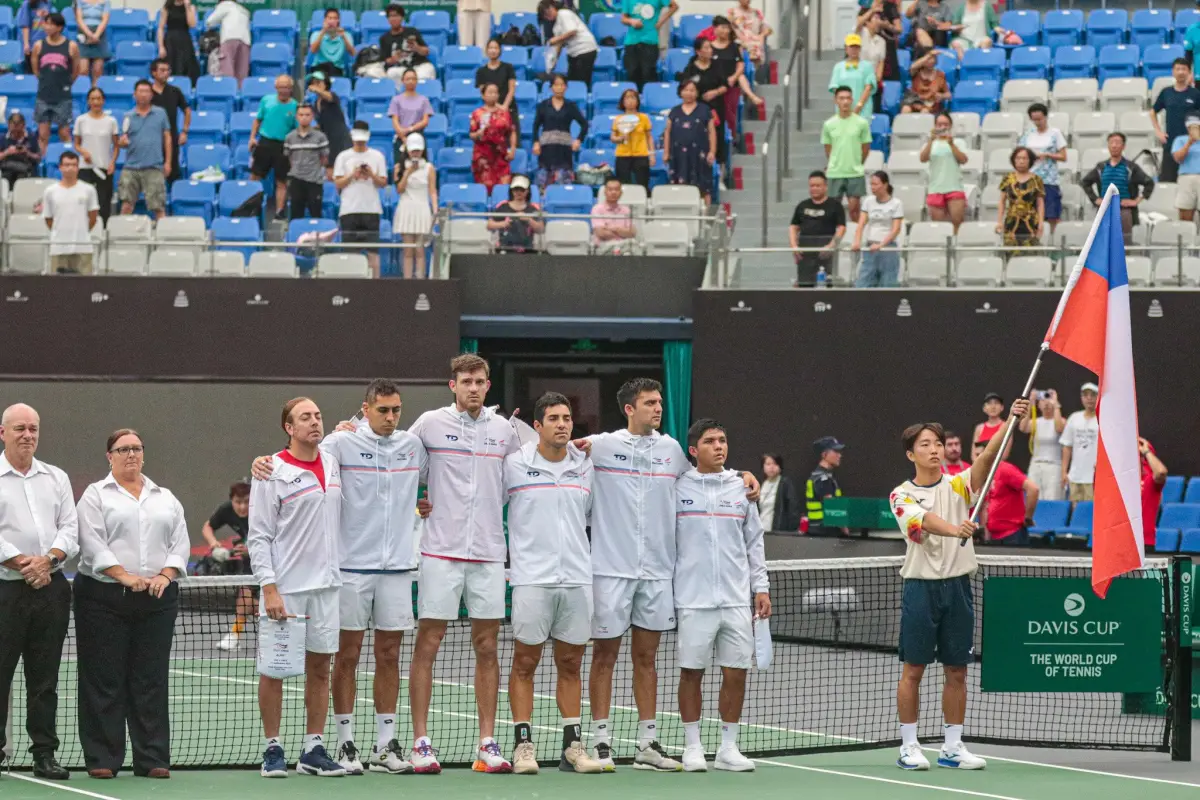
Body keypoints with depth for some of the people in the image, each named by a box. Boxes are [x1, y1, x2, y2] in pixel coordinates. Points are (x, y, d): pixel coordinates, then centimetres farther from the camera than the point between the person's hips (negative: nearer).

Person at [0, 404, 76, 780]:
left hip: (51, 588, 4)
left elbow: (70, 528, 8)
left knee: (45, 678, 7)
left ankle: (45, 753, 10)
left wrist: (47, 560, -9)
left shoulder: (56, 478, 14)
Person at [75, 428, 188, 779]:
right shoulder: (96, 495, 4)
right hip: (105, 598, -3)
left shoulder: (165, 498, 18)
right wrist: (124, 576, -17)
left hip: (157, 600, 3)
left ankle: (152, 759, 6)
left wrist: (165, 575, -7)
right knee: (104, 679, -3)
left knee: (152, 680, 3)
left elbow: (180, 542, 11)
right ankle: (102, 759, 1)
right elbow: (92, 543, -7)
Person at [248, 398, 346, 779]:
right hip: (284, 587, -5)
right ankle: (273, 749, 9)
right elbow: (259, 537, -8)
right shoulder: (272, 472, -7)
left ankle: (314, 750, 12)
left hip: (325, 584, 5)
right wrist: (269, 588, -15)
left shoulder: (332, 464, 9)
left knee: (319, 667, 7)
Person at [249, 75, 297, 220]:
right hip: (264, 142, 2)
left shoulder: (295, 107, -2)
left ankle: (279, 212, 7)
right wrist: (252, 137, 3)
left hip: (283, 147, -2)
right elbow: (258, 120, 13)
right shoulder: (267, 100, 5)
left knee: (281, 182, 3)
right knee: (255, 176, 2)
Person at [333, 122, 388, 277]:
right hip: (349, 210, 0)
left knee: (373, 250, -3)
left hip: (371, 209, 0)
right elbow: (338, 183, 3)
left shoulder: (377, 156, 9)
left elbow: (383, 183, 6)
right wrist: (352, 175, -11)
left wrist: (372, 175, -11)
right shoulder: (343, 157, 8)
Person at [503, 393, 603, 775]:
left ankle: (572, 744, 11)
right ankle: (523, 744, 3)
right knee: (525, 662, -1)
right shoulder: (515, 464, 0)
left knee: (570, 664, 8)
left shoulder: (586, 467, 10)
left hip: (577, 579, 3)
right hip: (532, 580, -3)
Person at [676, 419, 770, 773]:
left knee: (736, 673, 2)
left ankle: (728, 748, 11)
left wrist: (761, 587, 8)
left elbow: (754, 542, 14)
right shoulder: (678, 488, 1)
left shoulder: (741, 487, 10)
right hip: (694, 598, -3)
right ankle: (692, 747, 11)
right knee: (691, 673, 2)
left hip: (737, 598, 3)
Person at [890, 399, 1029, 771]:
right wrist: (954, 529, -43)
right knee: (913, 669, 0)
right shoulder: (901, 495, -1)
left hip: (958, 586, 3)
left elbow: (987, 457, -12)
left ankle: (952, 747, 13)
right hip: (921, 586, -3)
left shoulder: (958, 486, 6)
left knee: (956, 670, 6)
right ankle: (908, 747, 6)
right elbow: (925, 521, -21)